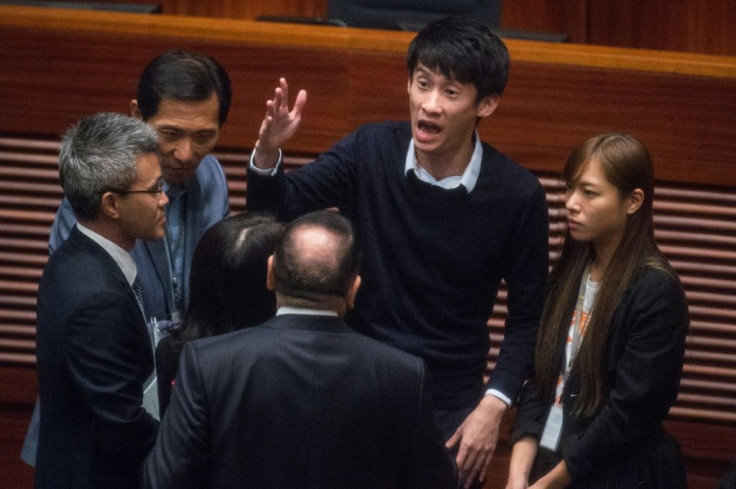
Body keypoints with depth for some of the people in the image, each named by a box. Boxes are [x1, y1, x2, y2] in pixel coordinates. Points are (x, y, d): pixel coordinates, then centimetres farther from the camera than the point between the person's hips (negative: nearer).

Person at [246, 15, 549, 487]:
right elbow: (277, 213, -4)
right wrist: (268, 152, -24)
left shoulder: (518, 195, -12)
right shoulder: (369, 152, -10)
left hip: (450, 409, -1)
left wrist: (493, 406, -13)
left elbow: (527, 317, -3)